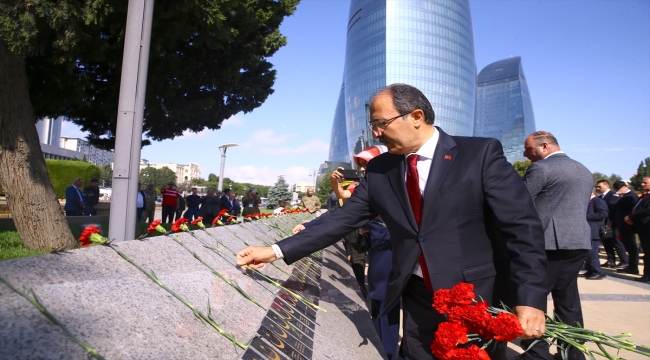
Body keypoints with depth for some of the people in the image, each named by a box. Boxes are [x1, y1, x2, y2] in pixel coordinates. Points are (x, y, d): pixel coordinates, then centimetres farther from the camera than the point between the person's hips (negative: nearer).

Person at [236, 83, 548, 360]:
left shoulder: (481, 153, -11)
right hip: (419, 299, 3)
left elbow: (523, 226, -12)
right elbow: (343, 219, -1)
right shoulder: (379, 170, 1)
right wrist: (277, 251, -8)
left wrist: (530, 299, -19)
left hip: (480, 298, -3)